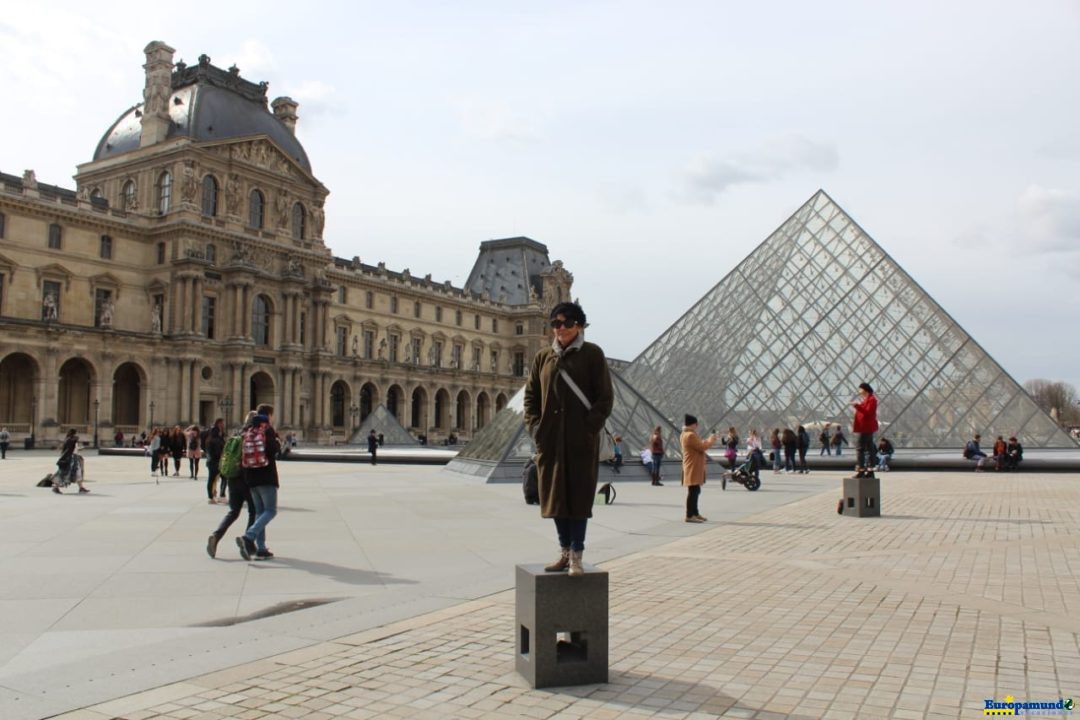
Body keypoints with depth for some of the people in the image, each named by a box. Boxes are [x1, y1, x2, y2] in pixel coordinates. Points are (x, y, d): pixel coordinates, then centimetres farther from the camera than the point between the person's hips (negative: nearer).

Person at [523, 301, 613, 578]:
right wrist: (534, 427, 0)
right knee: (556, 495, 9)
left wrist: (590, 428, -13)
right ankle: (564, 552, 22)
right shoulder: (543, 357, 11)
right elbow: (531, 395, 14)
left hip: (581, 440, -4)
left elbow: (605, 397, -4)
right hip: (550, 439, 4)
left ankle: (576, 557, 7)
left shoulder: (592, 354, 0)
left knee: (579, 495, 0)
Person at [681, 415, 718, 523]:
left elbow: (699, 445, 21)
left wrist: (709, 440, 13)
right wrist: (711, 441, -5)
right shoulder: (690, 435, -19)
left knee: (695, 491, 16)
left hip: (694, 468, 11)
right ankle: (690, 516, -9)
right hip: (692, 468, -11)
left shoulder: (686, 435, 16)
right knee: (693, 491, -10)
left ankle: (695, 513, 22)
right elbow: (702, 447, -20)